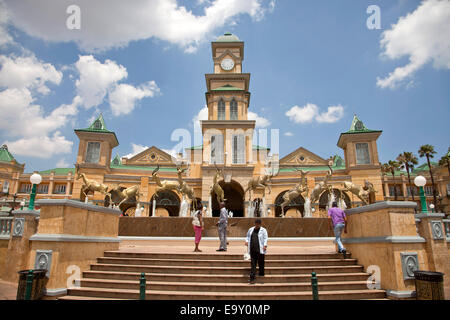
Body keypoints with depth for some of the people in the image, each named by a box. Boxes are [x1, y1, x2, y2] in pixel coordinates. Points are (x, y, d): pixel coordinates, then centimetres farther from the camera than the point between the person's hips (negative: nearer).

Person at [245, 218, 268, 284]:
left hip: (260, 250, -3)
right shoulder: (251, 229, 13)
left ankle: (261, 275, 22)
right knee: (253, 264, 2)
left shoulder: (263, 230, 0)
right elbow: (248, 236, 24)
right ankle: (252, 278, 3)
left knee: (261, 264, 5)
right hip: (252, 250, 3)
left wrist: (265, 245, -19)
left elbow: (265, 238, -5)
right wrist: (247, 241, 6)